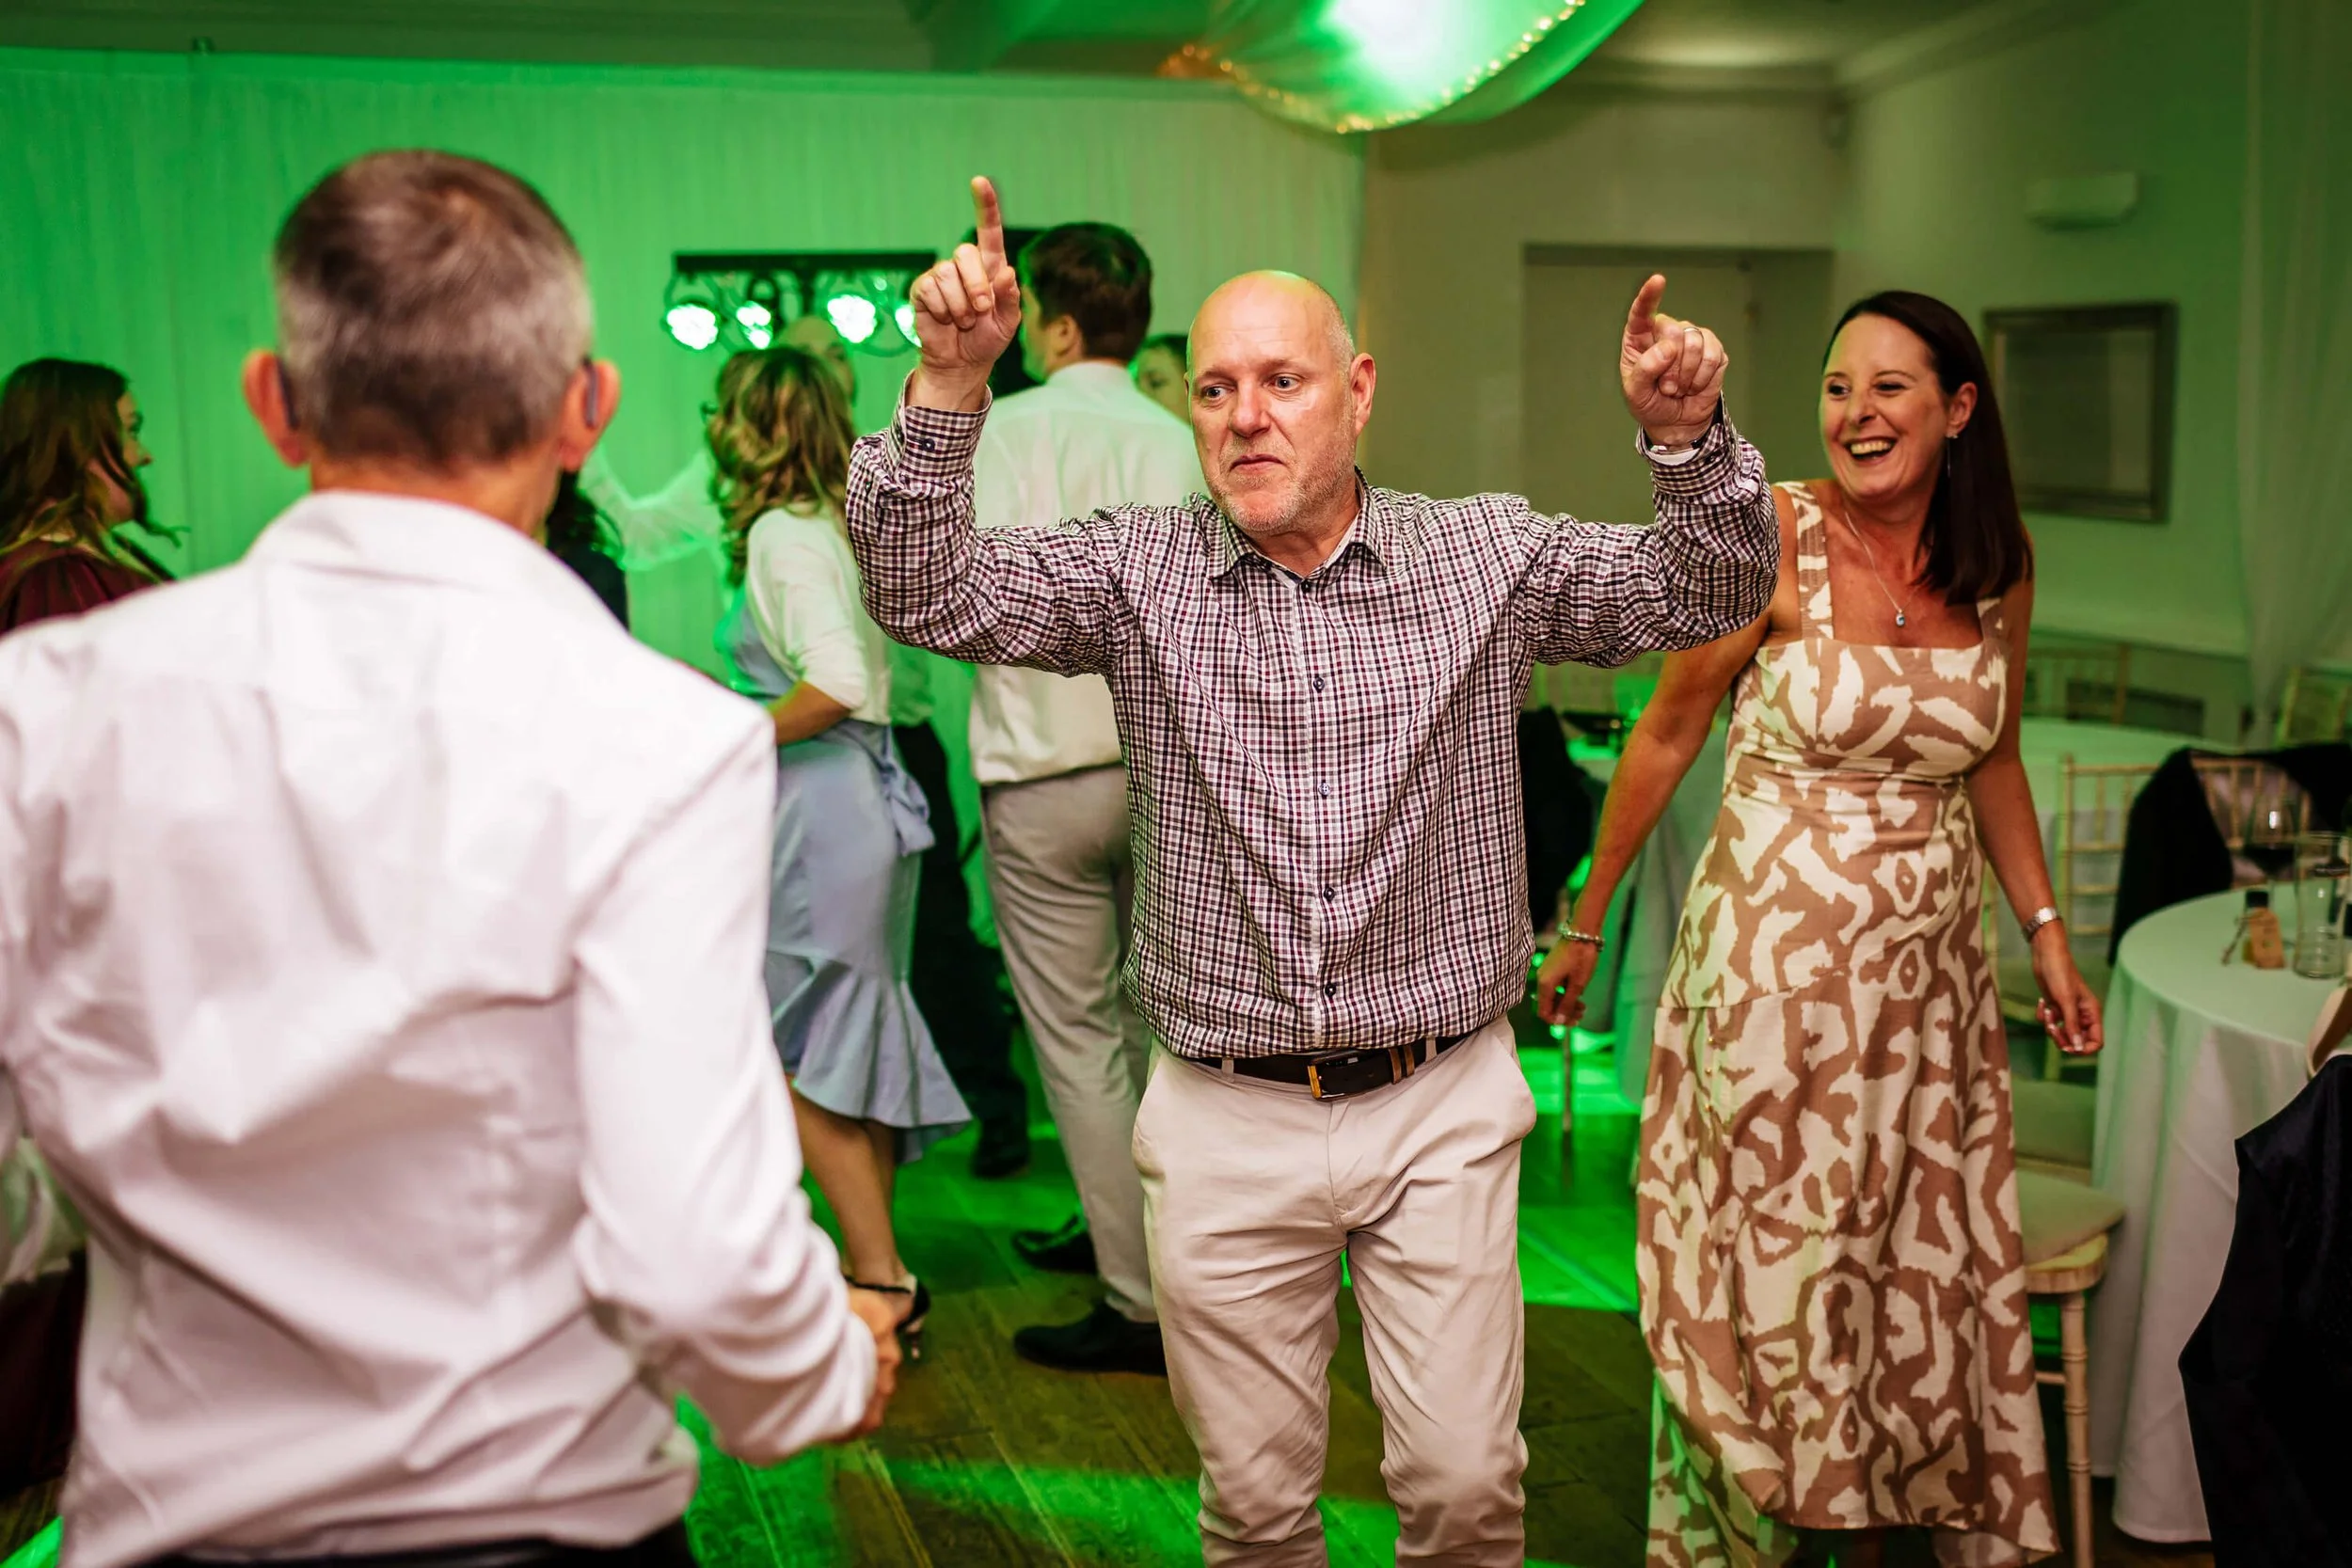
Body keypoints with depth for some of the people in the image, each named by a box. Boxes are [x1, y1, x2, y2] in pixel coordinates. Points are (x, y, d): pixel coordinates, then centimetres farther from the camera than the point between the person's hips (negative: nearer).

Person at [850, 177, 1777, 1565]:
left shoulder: (1490, 553, 0)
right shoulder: (1137, 571, -1)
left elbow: (1713, 594, -1)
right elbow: (931, 593, -11)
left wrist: (1687, 437, -20)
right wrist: (950, 382, -23)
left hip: (1440, 1103, 0)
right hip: (1227, 1121, 0)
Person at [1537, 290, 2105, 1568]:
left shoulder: (1998, 563, 3)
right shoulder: (1772, 535, -11)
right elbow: (1666, 734, -3)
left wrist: (2046, 930, 12)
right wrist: (1583, 927, 1)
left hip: (1931, 967, 5)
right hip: (1777, 957, -4)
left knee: (1930, 1272, 12)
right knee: (1768, 1266, 5)